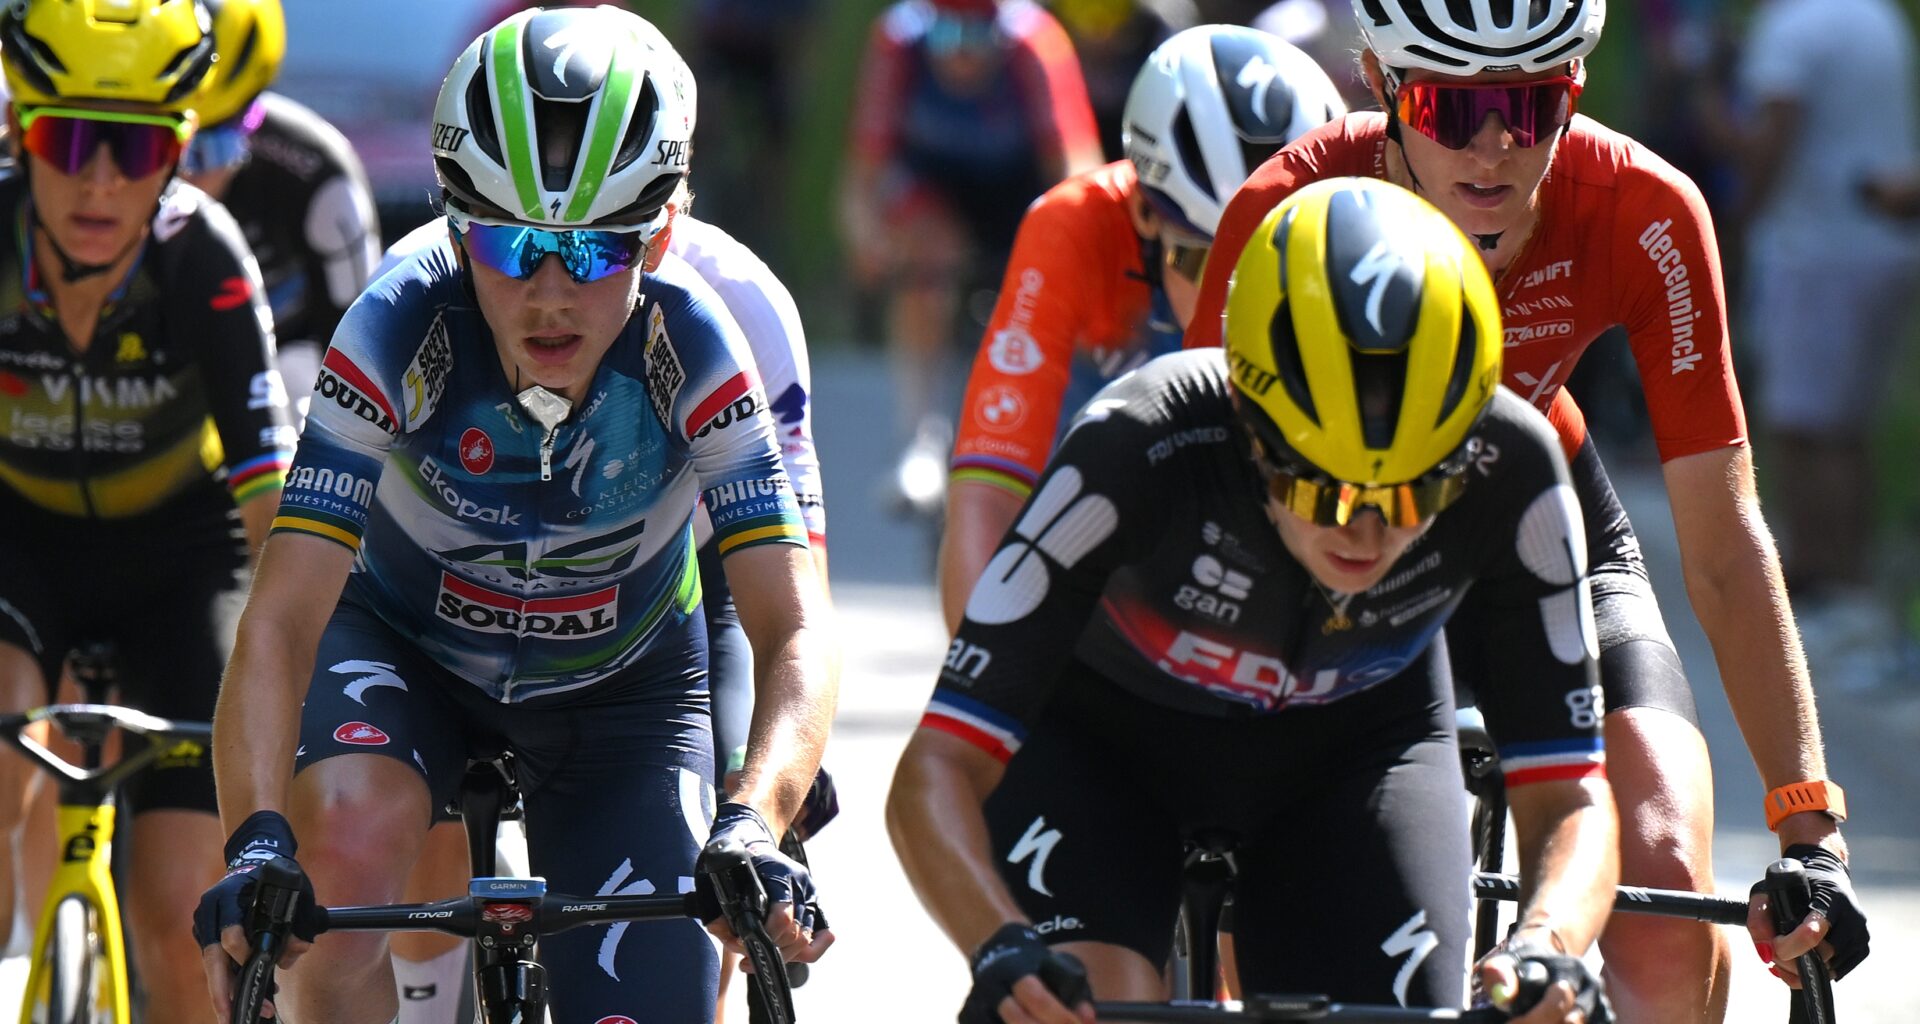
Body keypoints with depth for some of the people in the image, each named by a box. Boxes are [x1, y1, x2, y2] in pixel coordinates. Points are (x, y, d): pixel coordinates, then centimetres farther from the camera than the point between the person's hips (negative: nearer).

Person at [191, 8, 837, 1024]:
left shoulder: (693, 350, -30)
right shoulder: (398, 335, -32)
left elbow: (792, 631, -34)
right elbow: (283, 617, -36)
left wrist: (753, 830, -53)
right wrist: (255, 844, -53)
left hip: (619, 681, 1)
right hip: (406, 647, -1)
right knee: (351, 836, -34)